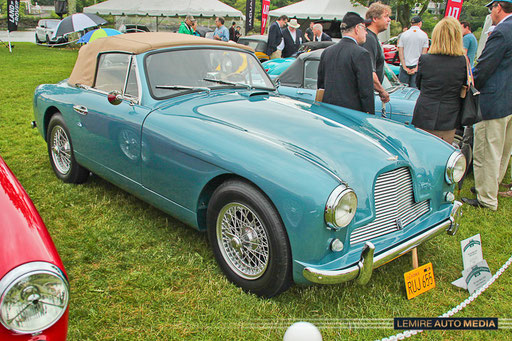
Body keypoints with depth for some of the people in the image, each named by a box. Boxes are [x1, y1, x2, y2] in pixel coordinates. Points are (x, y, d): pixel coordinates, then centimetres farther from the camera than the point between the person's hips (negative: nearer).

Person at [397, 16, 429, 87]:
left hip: (405, 65, 0)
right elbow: (424, 54, -4)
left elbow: (400, 52, -2)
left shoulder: (403, 34, 4)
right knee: (414, 88, 2)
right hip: (416, 65, 0)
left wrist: (404, 67, -4)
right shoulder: (424, 35, 2)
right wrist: (417, 67, -5)